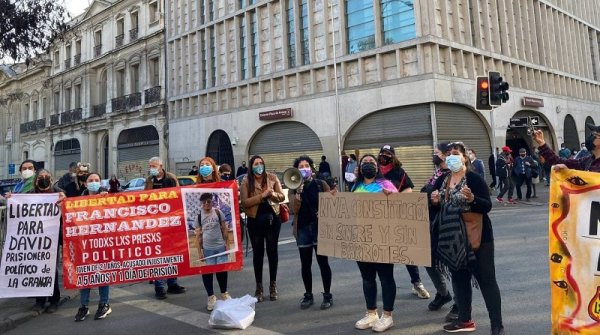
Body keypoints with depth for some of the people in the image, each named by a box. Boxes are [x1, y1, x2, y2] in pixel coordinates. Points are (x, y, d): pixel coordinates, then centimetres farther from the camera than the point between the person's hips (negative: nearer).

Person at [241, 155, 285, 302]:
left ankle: (273, 285, 22)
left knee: (272, 251, 9)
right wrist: (262, 196, -22)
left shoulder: (273, 177, -1)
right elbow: (244, 202, -13)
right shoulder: (246, 181, -5)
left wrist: (273, 194, -21)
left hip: (272, 219, 1)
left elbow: (282, 197, 0)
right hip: (255, 221, -1)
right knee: (258, 253, 8)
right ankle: (259, 287, 19)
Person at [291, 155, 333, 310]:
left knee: (323, 262, 1)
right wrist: (297, 192, -16)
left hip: (319, 227, -2)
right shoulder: (295, 187, 5)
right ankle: (308, 295, 22)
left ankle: (327, 295, 13)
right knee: (305, 264, 9)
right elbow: (295, 209, -6)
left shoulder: (321, 184, 2)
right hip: (302, 228, 2)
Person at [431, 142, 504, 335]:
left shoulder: (474, 178, -10)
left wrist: (472, 198, -32)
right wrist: (435, 201, -3)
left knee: (486, 280, 0)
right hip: (453, 239, 7)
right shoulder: (443, 181, 9)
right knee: (459, 278, 14)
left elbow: (487, 206, -15)